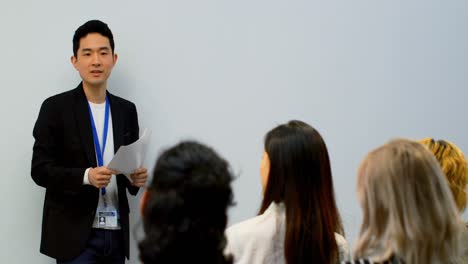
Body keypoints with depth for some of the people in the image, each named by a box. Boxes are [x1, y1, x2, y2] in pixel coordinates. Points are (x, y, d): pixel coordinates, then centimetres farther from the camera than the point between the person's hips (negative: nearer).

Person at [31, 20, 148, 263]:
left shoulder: (127, 110, 10)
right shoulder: (55, 107, -4)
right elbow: (40, 169, -8)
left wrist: (135, 178, -7)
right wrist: (86, 176, -23)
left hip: (116, 232, 5)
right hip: (74, 233, -4)